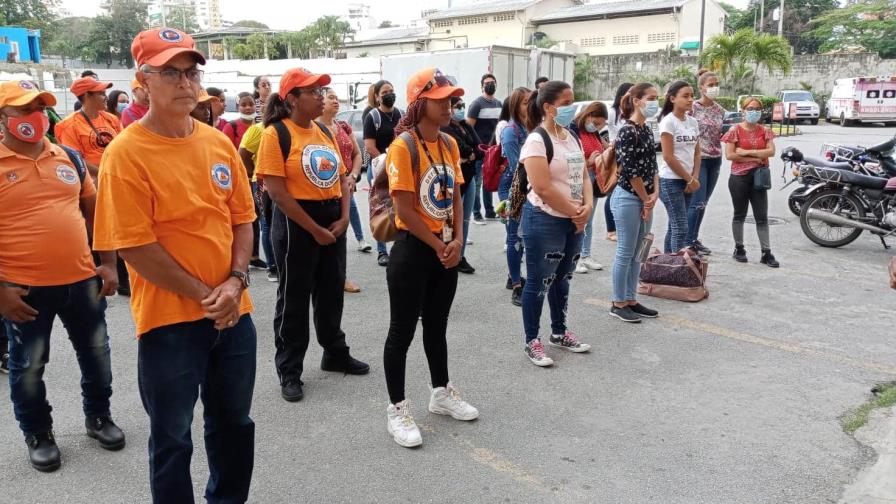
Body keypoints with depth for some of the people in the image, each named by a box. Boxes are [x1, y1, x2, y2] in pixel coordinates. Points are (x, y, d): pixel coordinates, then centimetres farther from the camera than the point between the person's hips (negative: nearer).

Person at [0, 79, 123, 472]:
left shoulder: (69, 158, 6)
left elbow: (94, 212, 13)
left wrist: (108, 263, 7)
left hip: (82, 280, 4)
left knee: (96, 352, 15)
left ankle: (98, 416, 37)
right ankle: (38, 434, 31)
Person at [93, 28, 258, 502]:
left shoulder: (219, 143, 4)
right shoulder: (126, 152, -13)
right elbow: (135, 247, -16)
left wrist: (236, 282, -7)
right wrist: (203, 295, -14)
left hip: (233, 312, 6)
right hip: (169, 319, -5)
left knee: (234, 421, 20)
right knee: (173, 437, 10)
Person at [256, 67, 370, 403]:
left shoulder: (325, 132, 10)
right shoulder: (276, 133, -11)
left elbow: (342, 178, 11)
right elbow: (277, 191, -17)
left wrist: (344, 218, -4)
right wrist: (314, 229, -16)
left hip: (333, 221, 7)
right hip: (296, 222, -7)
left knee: (332, 292, 18)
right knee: (294, 299, 4)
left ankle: (336, 354, 36)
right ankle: (289, 372, 17)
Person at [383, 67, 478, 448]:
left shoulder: (449, 144, 7)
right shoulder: (403, 146, -16)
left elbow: (454, 198, 10)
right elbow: (405, 210, -19)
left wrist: (456, 241, -3)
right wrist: (439, 246, -12)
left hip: (446, 250, 7)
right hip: (413, 250, -7)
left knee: (437, 326, 20)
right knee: (403, 331, 4)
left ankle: (442, 393, 36)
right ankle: (397, 410, 17)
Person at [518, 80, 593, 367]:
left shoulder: (572, 137, 11)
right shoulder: (537, 141, -15)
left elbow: (583, 175, 13)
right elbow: (543, 188, -22)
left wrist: (587, 206, -6)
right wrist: (575, 213, -14)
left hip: (573, 222, 8)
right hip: (545, 221, -8)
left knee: (562, 279, 18)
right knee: (539, 283, 1)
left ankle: (559, 333, 33)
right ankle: (532, 341, 14)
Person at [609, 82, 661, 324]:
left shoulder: (646, 129, 12)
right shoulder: (627, 131, -14)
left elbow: (652, 165, 14)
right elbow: (630, 170, -17)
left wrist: (655, 194, 0)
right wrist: (647, 200, -9)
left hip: (645, 199, 8)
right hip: (628, 198, -8)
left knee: (636, 254, 13)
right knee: (625, 253, -1)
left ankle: (631, 300, 22)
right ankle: (618, 304, 10)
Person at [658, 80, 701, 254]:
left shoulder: (693, 122, 11)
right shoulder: (668, 121, -10)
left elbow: (696, 153, 13)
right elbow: (668, 157, -15)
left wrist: (694, 178, -2)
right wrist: (690, 179, -10)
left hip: (687, 181, 7)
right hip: (671, 181, -7)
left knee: (674, 226, 11)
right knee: (680, 227, -9)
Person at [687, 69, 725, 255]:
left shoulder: (719, 110, 10)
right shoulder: (693, 108, -9)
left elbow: (718, 135, 18)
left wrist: (719, 156, 12)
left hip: (715, 160, 6)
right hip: (698, 159, -6)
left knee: (703, 202, 10)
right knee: (698, 202, -9)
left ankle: (695, 239, 18)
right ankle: (688, 241, -1)